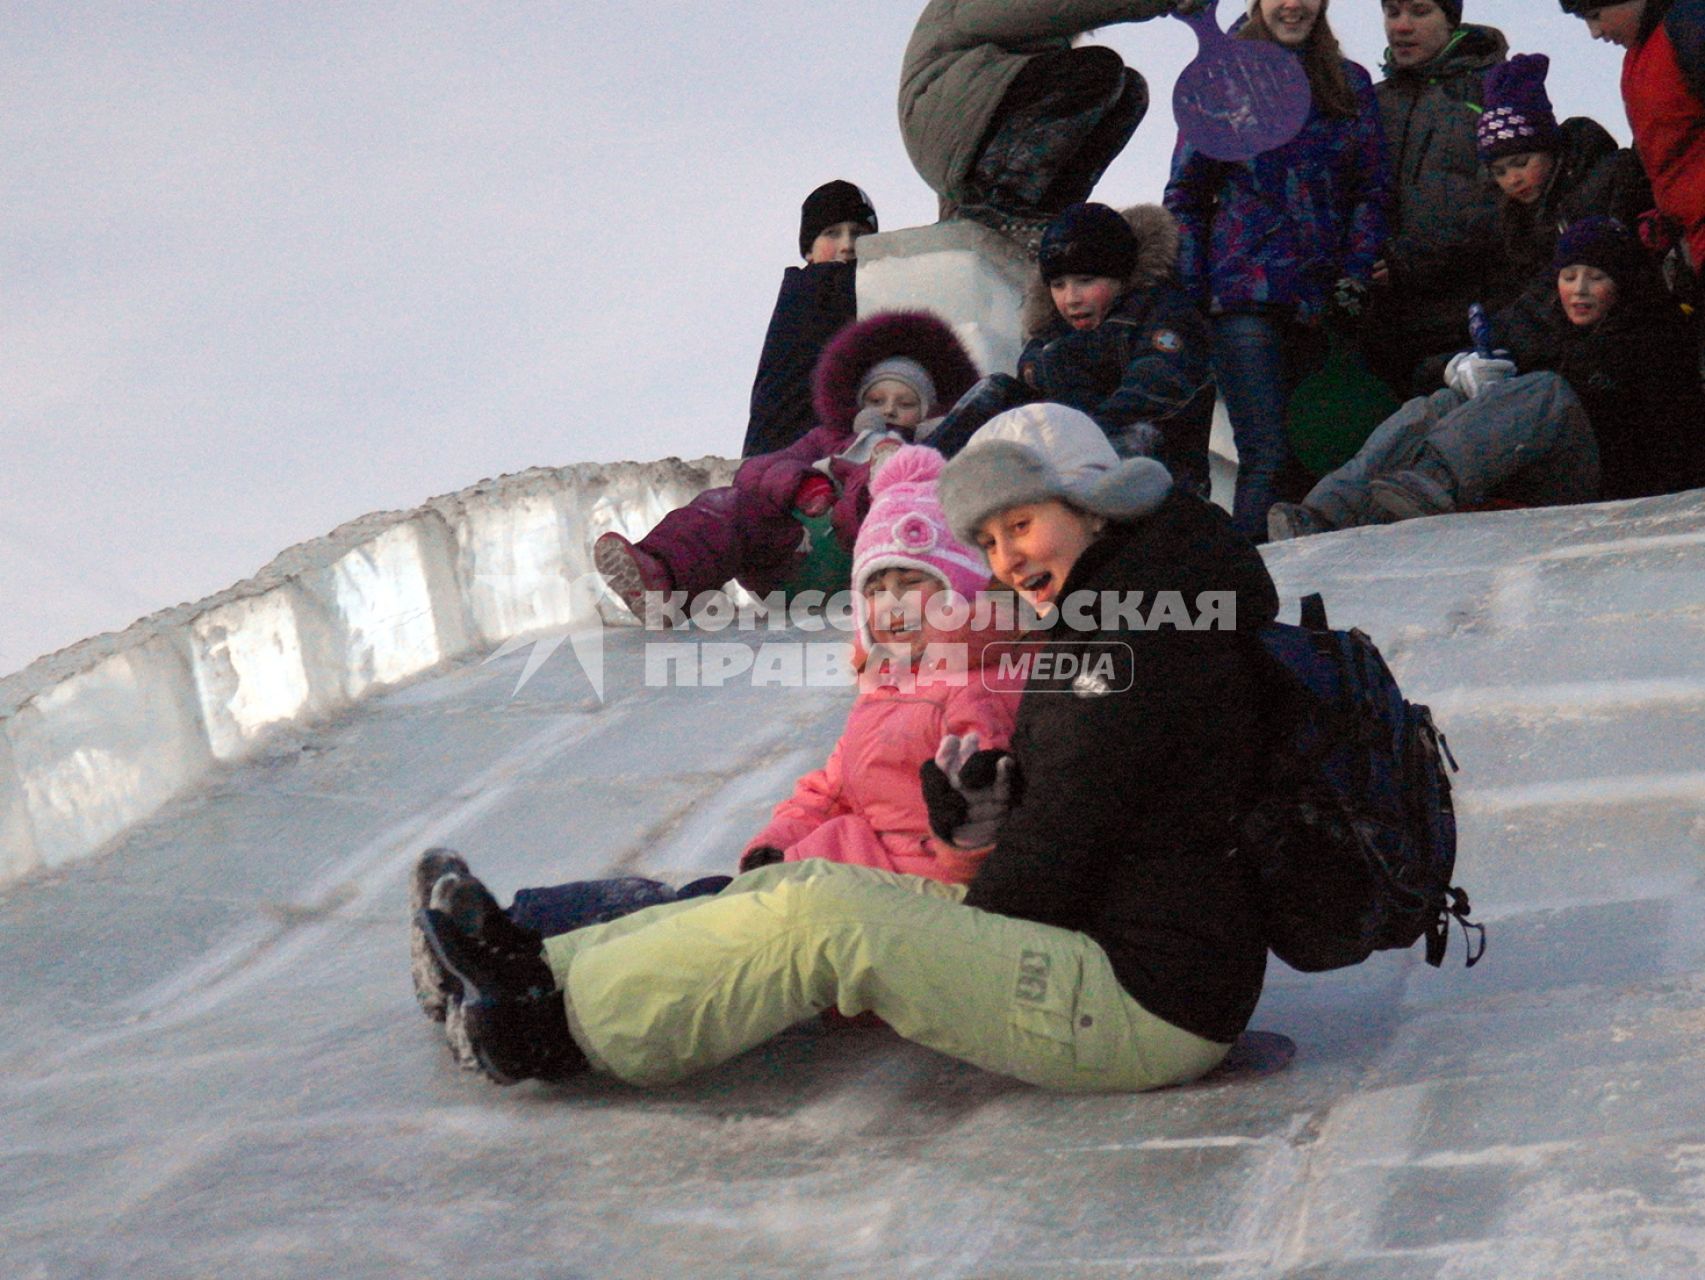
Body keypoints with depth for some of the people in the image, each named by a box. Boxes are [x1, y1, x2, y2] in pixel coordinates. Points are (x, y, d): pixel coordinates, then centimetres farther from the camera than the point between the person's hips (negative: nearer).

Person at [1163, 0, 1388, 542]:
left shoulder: (1351, 85, 15)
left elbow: (1371, 191, 13)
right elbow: (1186, 195, 9)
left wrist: (1354, 276, -1)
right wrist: (1188, 293, 0)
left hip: (1323, 297, 3)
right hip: (1247, 294, -3)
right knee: (1269, 456, -13)